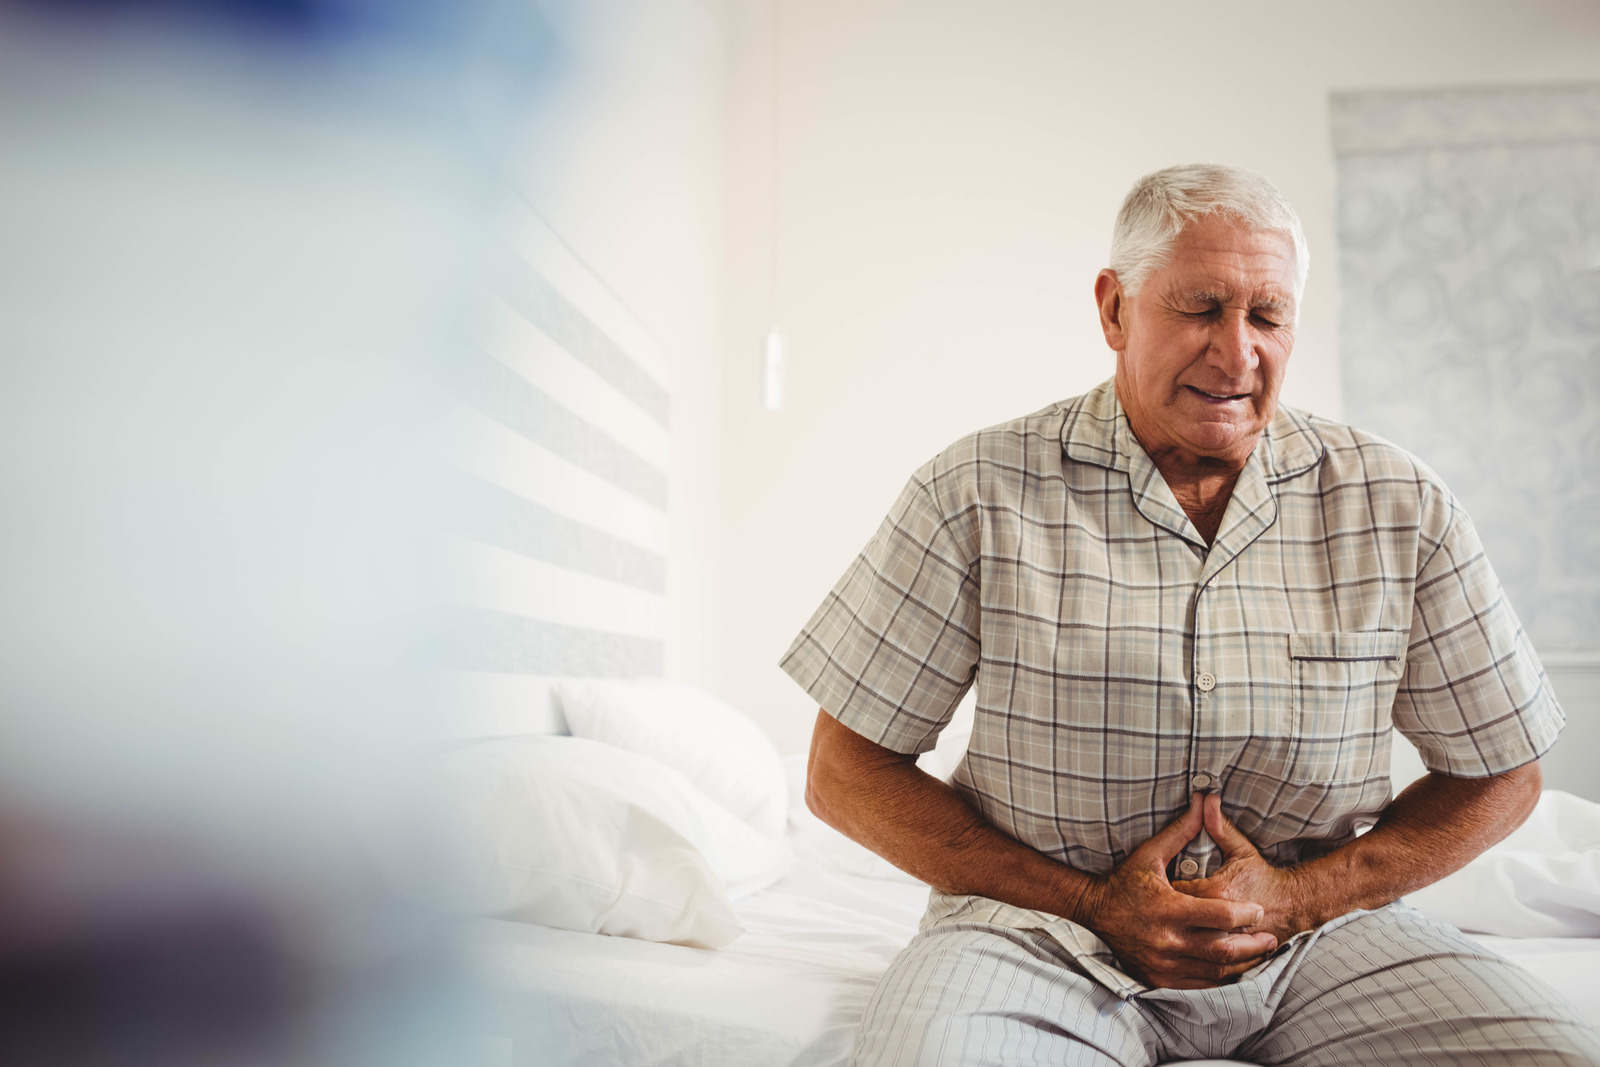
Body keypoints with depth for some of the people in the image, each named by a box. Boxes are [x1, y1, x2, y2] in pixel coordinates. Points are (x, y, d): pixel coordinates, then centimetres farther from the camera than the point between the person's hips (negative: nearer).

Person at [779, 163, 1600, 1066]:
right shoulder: (981, 493, -5)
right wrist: (1091, 903, -11)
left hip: (1320, 926, 4)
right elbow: (846, 772, -4)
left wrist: (1297, 898, -6)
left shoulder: (1399, 506, 2)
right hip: (1045, 925, -3)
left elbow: (1503, 774, 9)